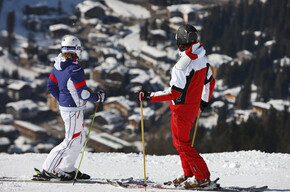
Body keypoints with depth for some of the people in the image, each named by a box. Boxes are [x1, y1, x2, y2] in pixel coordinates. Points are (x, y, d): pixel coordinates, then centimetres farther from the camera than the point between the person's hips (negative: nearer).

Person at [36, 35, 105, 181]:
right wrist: (98, 97, -5)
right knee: (71, 141, -1)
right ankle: (48, 170, 1)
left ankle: (67, 169, 24)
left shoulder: (58, 65, 3)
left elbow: (51, 86, 13)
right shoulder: (75, 70, -24)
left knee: (80, 138, 19)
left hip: (64, 106, 9)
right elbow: (83, 94, -22)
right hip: (73, 110, -9)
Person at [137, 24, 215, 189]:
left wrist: (148, 96, -22)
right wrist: (204, 101, 30)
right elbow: (210, 82, 14)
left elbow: (174, 93, -27)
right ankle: (189, 174, 25)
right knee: (179, 141, 21)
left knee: (183, 144, 3)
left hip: (182, 109, -9)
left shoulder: (183, 64, -27)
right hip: (194, 106, 9)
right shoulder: (202, 58, 1)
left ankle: (202, 177, 3)